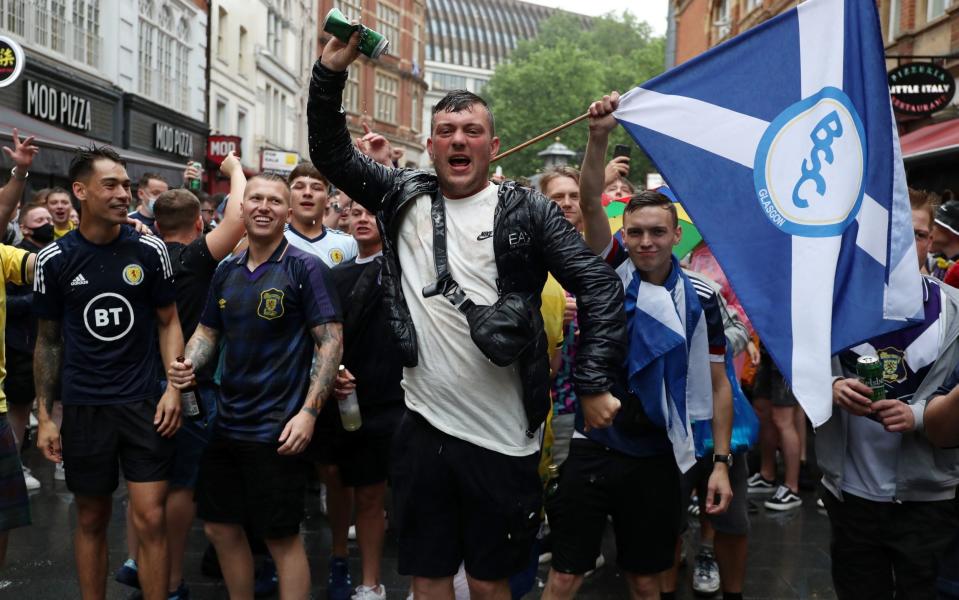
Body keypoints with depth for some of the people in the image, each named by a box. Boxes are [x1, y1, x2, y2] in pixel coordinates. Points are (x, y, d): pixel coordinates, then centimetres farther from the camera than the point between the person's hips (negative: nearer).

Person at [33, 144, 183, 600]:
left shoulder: (149, 250, -3)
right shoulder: (54, 260, -2)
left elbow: (168, 321, 5)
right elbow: (48, 340, 6)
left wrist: (174, 387, -7)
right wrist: (44, 415, 3)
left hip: (144, 402, 0)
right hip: (83, 407, 1)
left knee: (150, 518, -3)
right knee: (91, 519, 11)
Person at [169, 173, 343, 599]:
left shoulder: (305, 268, -9)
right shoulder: (227, 271, 8)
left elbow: (331, 341, -13)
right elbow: (208, 330, 17)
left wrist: (309, 411, -21)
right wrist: (189, 365, -5)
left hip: (277, 429, -6)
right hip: (226, 422, 7)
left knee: (282, 537, 3)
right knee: (220, 528, 15)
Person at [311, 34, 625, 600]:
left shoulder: (527, 210, -4)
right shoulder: (405, 197, 6)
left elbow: (601, 287, -6)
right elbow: (332, 153, 8)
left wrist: (594, 385, -11)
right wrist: (331, 72, -6)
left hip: (502, 437, -3)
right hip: (424, 427, 3)